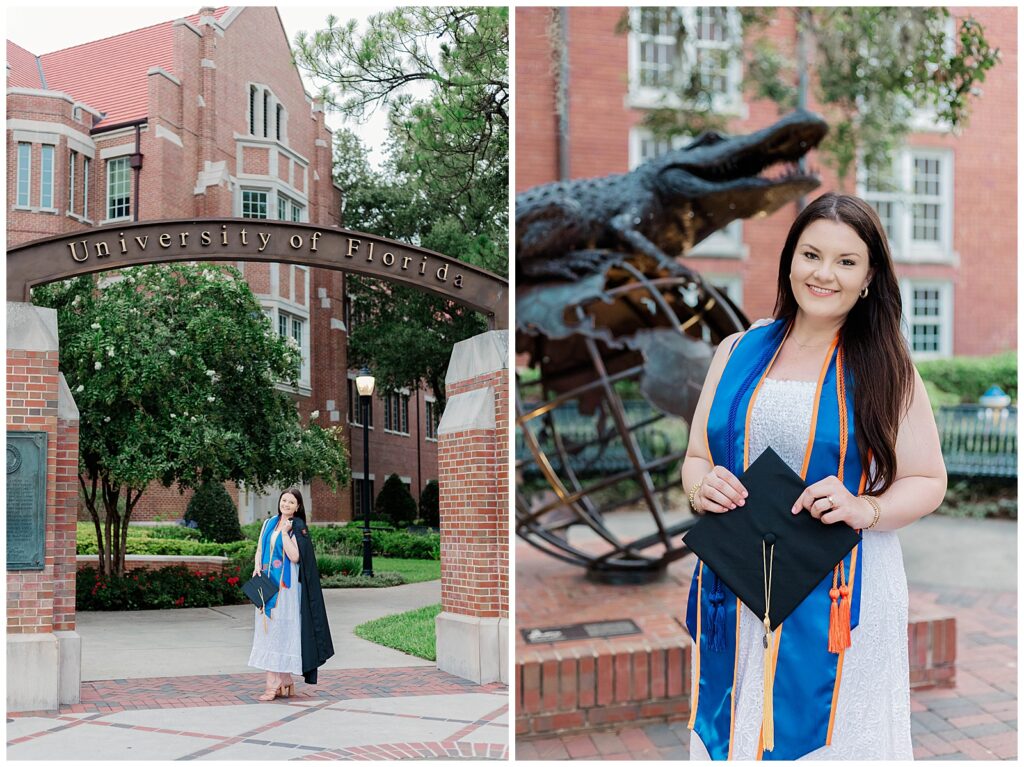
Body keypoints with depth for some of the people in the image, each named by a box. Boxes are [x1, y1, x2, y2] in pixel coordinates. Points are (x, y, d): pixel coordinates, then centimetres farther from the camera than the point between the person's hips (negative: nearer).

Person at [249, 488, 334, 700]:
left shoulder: (298, 528, -3)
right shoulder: (269, 523, 13)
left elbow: (294, 556, -14)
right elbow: (260, 549, 15)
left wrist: (285, 532, -13)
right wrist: (257, 567, -3)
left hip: (286, 586, -6)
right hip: (267, 584, 6)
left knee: (281, 631, -7)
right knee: (268, 630, 5)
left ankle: (275, 683, -6)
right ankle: (284, 682, 12)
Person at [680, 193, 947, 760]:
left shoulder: (885, 368, -1)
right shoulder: (738, 351, 7)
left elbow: (928, 482, 1)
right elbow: (696, 457, 12)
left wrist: (865, 509, -19)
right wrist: (704, 488, -10)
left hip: (839, 599, -2)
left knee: (827, 736, 4)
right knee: (734, 733, 9)